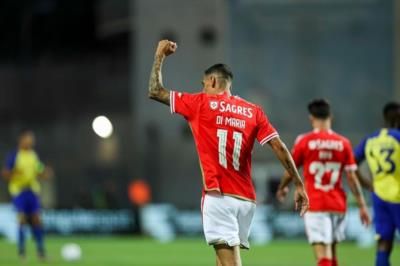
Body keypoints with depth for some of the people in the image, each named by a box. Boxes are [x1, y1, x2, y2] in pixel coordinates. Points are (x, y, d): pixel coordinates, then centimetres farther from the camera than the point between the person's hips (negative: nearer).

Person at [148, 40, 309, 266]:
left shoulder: (201, 104, 3)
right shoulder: (253, 111, 11)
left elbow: (156, 92, 9)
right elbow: (280, 148, 4)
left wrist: (160, 56, 22)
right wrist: (299, 185, 7)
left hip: (219, 196, -5)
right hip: (246, 199, 5)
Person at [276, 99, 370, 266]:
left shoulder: (304, 141, -5)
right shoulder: (343, 143, 1)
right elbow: (352, 177, -1)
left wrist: (282, 188, 25)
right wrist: (362, 205, 4)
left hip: (314, 205, -3)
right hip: (338, 204, 3)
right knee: (332, 252, 19)